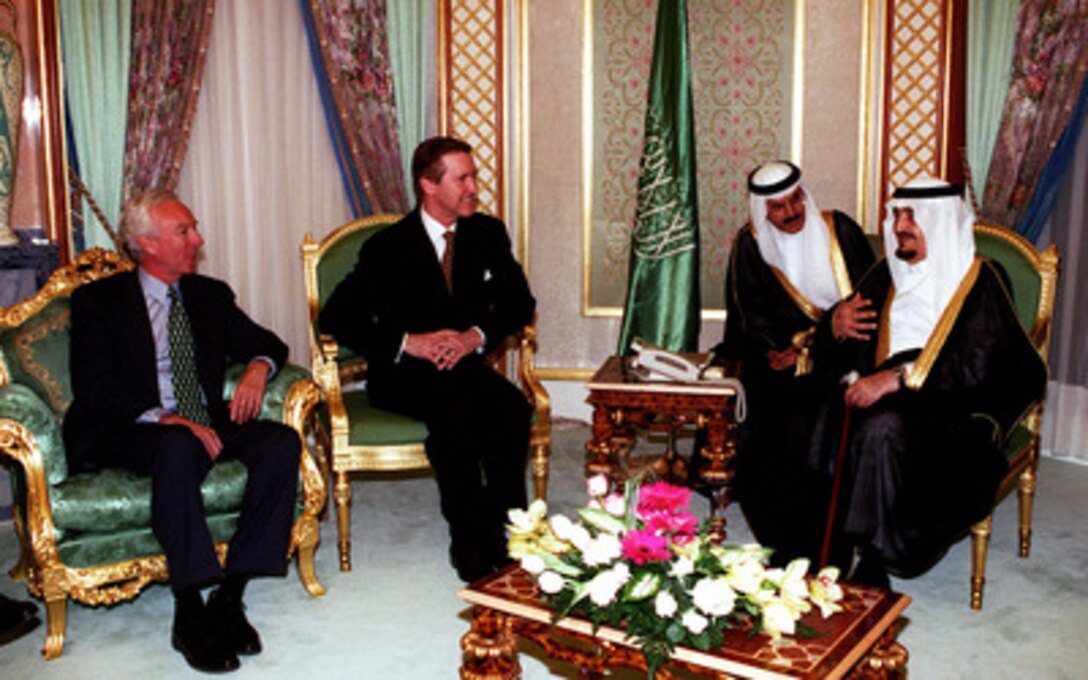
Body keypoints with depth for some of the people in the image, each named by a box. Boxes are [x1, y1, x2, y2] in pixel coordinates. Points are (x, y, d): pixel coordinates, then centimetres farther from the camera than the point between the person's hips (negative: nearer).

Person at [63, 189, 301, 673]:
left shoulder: (210, 295, 16)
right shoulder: (98, 301, 1)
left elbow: (265, 342, 20)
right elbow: (94, 391, -10)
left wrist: (259, 367, -6)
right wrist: (165, 419, -25)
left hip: (206, 424, 5)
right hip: (126, 435, -5)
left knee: (282, 441, -24)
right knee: (178, 447, -39)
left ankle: (229, 595, -24)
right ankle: (189, 615, -33)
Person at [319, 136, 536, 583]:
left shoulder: (488, 234, 6)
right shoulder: (388, 247, -6)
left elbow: (519, 302, 8)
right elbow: (336, 318, -10)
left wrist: (478, 335, -13)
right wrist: (409, 342, -21)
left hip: (464, 365, 4)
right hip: (402, 377, -4)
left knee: (514, 408, -27)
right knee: (455, 411, -34)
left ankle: (505, 531, -17)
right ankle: (470, 542, -22)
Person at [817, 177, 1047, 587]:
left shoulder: (980, 280, -4)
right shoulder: (888, 274, 14)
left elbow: (975, 368, -17)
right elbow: (846, 353, 15)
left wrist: (899, 378, -25)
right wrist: (835, 326, -8)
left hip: (955, 409, -5)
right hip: (889, 401, 6)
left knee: (883, 428, -35)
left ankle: (872, 561, -23)